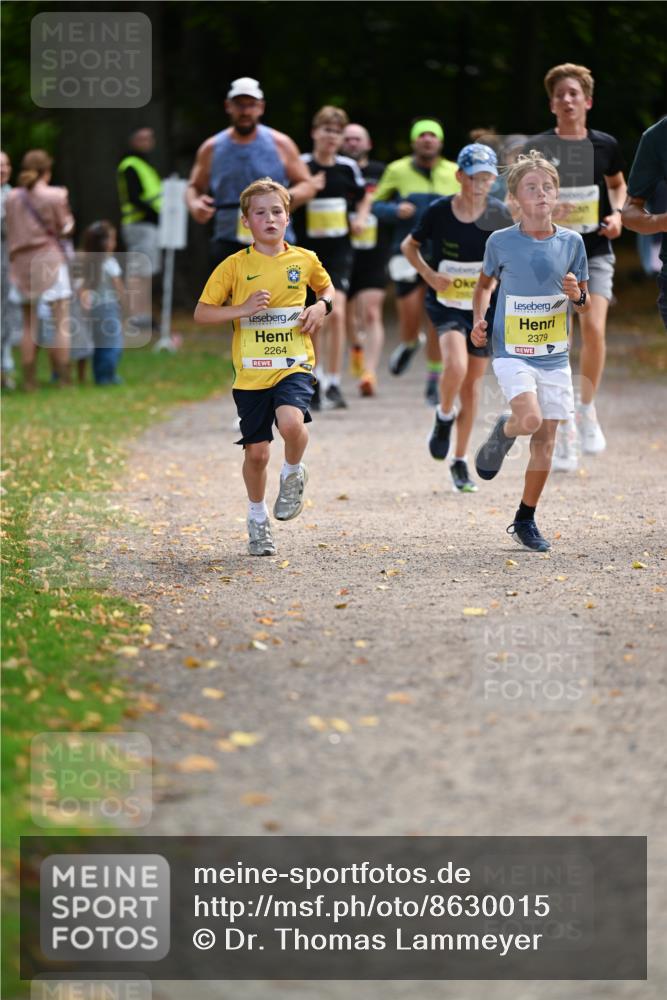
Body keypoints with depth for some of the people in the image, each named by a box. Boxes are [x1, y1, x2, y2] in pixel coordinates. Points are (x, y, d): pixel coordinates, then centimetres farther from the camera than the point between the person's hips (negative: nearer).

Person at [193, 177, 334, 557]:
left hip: (294, 365, 0)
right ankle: (258, 518, 29)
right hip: (251, 372, 0)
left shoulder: (305, 260, 4)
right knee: (257, 452, 4)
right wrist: (243, 309, -16)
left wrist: (322, 306, 2)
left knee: (291, 422, -30)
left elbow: (327, 287, 24)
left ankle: (294, 473, 2)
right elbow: (201, 313, -1)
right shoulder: (235, 265, -2)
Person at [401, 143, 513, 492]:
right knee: (455, 366, -28)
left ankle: (460, 461, 23)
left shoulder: (499, 215, -7)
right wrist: (429, 274, -9)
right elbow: (409, 245, 5)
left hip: (484, 306, 2)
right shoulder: (439, 212, -11)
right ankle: (444, 417, 4)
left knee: (472, 385, 8)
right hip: (446, 303, -2)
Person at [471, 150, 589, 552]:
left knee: (545, 439, 5)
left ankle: (526, 520, 19)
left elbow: (586, 306, 9)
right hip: (512, 352, -3)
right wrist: (479, 320, -2)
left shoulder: (571, 242, 1)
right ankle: (502, 434, 10)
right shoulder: (501, 242, -5)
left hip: (555, 356, 3)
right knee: (530, 419, -26)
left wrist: (576, 294, -14)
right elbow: (485, 284, 14)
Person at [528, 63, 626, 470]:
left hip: (595, 252, 1)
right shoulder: (539, 147, -4)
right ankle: (564, 428, 10)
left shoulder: (605, 145, 2)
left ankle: (587, 408, 6)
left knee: (594, 328, -17)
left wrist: (617, 215, 2)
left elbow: (618, 184, 20)